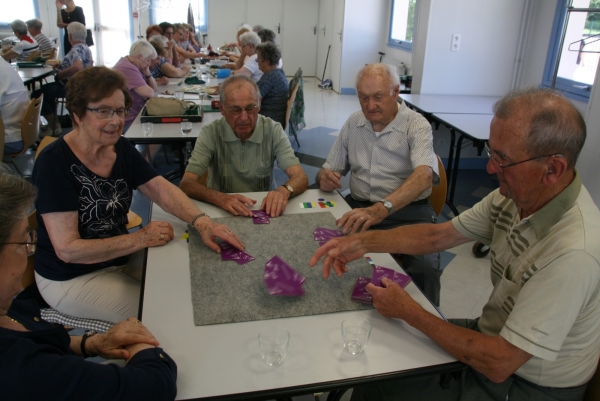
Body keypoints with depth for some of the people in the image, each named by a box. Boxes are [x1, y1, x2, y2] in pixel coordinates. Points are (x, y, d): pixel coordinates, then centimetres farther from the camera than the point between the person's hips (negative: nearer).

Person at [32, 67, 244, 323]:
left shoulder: (122, 149, -3)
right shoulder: (54, 163, -23)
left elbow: (163, 190, -11)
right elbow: (67, 249, -25)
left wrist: (202, 222, -30)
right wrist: (139, 239, -28)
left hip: (120, 258, 6)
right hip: (71, 278, -6)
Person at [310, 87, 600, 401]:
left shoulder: (573, 252, -34)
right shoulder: (517, 194, -10)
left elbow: (498, 364, -29)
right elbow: (438, 235, 1)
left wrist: (408, 311, -21)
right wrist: (362, 242, -6)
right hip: (497, 337, 7)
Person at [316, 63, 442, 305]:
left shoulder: (416, 126, -6)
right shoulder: (353, 124, 10)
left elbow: (424, 175, -25)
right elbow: (330, 169, 15)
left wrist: (380, 209, -42)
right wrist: (325, 177, -13)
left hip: (407, 212, -3)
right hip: (358, 206, 4)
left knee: (425, 267, -32)